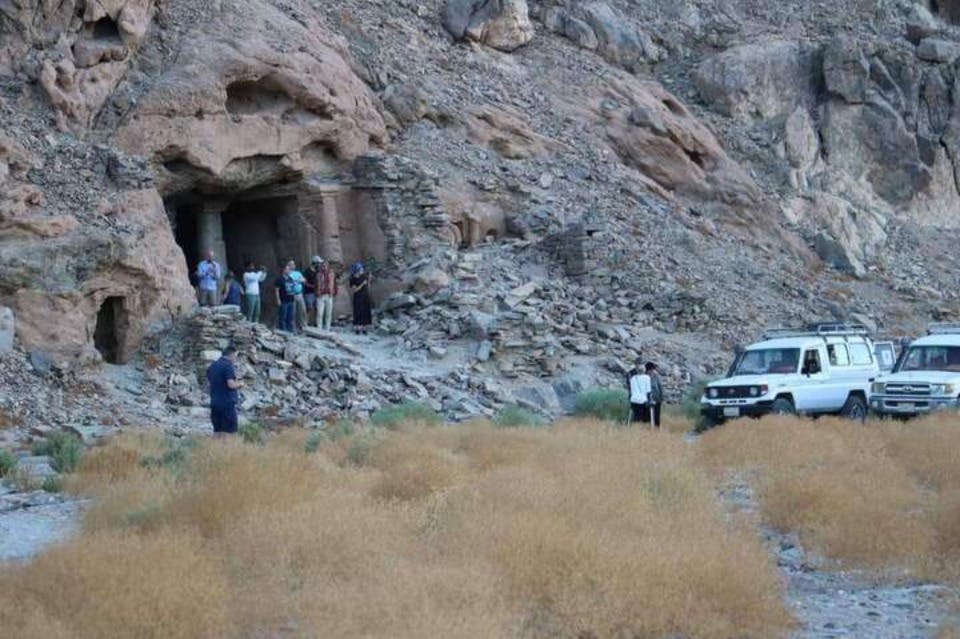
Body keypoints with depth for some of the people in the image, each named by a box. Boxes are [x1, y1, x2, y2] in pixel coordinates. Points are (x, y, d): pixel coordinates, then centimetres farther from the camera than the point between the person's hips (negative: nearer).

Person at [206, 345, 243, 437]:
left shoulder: (212, 366, 13)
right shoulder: (228, 366, -11)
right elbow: (231, 384, -19)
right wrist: (240, 384, 1)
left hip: (214, 402, 7)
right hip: (227, 403, -7)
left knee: (217, 430, 9)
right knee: (228, 431, -4)